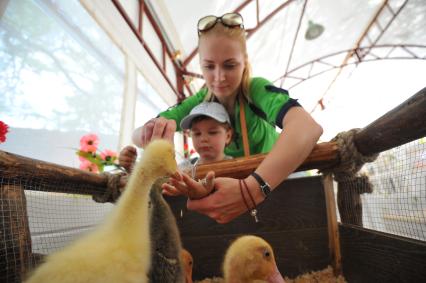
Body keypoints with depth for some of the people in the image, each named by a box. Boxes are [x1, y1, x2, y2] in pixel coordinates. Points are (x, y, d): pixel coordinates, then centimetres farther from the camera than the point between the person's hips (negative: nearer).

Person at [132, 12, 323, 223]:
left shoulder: (257, 90, -25)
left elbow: (309, 127, -44)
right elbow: (137, 135, -15)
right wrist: (154, 129, -40)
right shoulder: (200, 102, -13)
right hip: (229, 185, 3)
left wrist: (253, 188, -59)